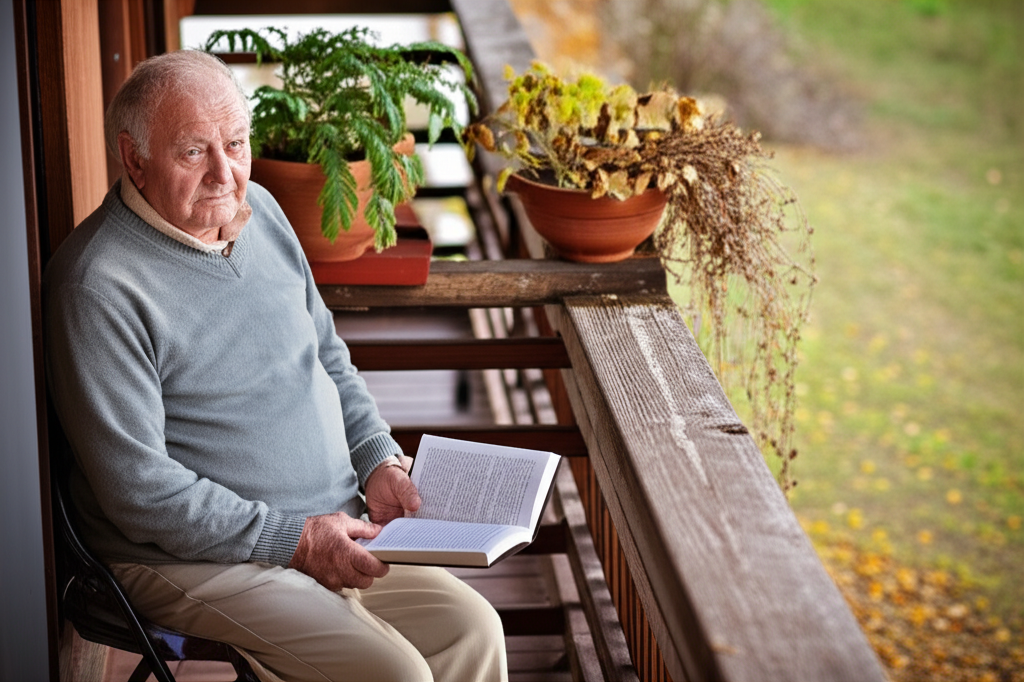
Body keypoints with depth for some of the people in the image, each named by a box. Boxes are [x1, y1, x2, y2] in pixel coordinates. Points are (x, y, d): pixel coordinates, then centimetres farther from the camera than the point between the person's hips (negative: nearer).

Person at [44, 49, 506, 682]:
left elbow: (328, 357, 19)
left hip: (331, 531, 8)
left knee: (473, 629, -3)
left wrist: (378, 460, 2)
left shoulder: (258, 209, 7)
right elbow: (137, 488, -21)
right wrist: (295, 540, -20)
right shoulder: (99, 285, -19)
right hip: (195, 560, -8)